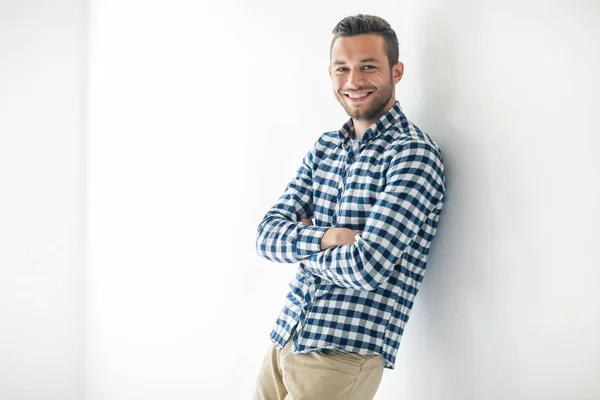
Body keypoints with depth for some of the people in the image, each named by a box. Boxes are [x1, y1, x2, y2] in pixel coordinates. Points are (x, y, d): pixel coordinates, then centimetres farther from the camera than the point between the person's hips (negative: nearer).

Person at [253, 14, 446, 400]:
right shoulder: (325, 147, 10)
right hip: (284, 339, 7)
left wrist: (301, 250, -4)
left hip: (345, 355, -7)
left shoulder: (413, 152, -14)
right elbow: (268, 234, 3)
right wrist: (326, 238, -16)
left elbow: (368, 267, -23)